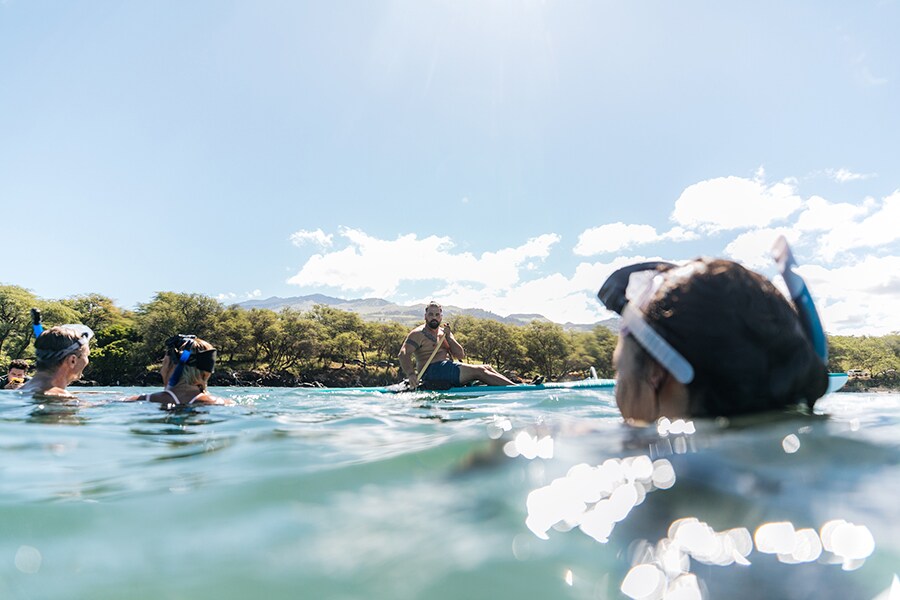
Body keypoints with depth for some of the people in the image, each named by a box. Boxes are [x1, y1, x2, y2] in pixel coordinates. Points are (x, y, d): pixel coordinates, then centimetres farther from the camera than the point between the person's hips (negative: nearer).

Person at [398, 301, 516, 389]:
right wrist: (410, 374, -32)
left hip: (448, 369, 8)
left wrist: (448, 337, -2)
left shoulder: (444, 332, 21)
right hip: (433, 371, -8)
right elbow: (403, 354, -15)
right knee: (479, 371, -19)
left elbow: (461, 355, 11)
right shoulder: (419, 333, -1)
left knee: (487, 368, -5)